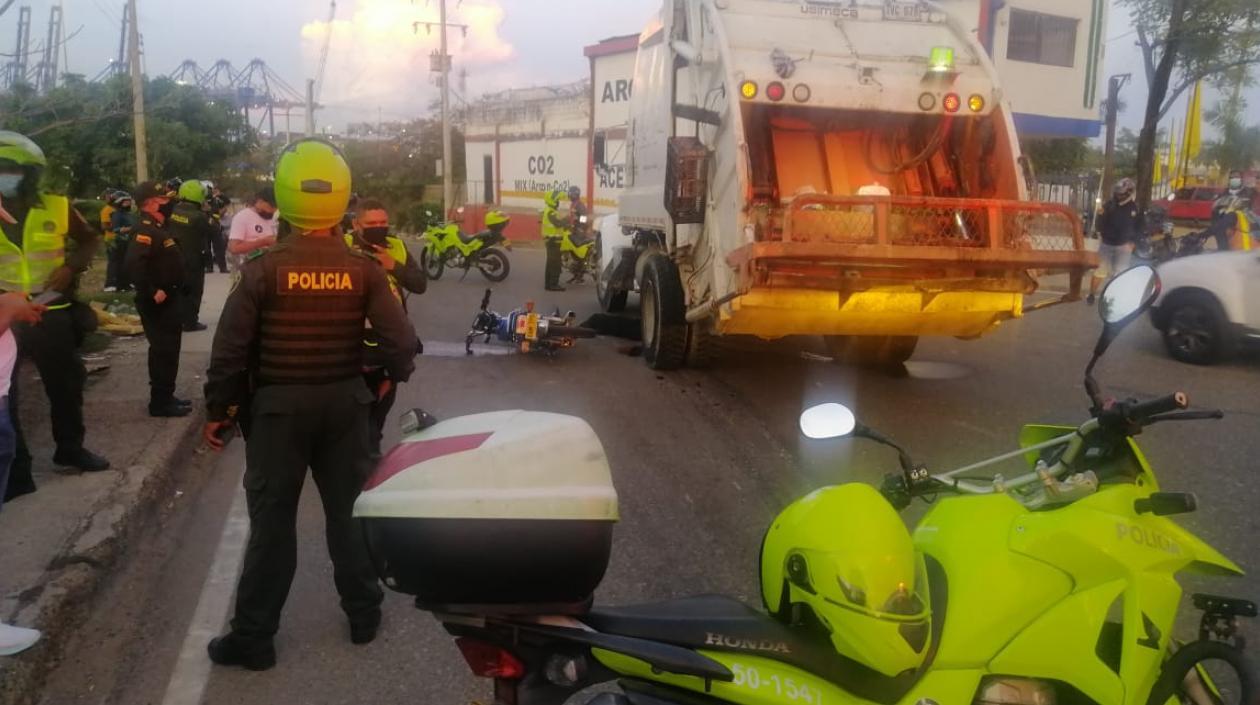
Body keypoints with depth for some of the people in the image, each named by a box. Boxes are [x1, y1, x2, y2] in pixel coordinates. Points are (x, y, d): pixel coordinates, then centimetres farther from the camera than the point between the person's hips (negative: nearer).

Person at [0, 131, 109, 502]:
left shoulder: (57, 208, -3)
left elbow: (90, 238, 12)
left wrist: (71, 266, -5)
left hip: (51, 314, 1)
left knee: (66, 385, 15)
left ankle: (70, 447, 36)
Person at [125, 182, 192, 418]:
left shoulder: (158, 228, 14)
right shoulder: (145, 230, -18)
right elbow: (134, 264, -31)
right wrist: (152, 293, -28)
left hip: (168, 301, 10)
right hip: (158, 302, -10)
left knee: (166, 350, 17)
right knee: (164, 351, -5)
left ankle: (164, 397, 26)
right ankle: (160, 402, 2)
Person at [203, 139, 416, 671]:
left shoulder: (262, 270, -13)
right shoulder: (364, 269, -7)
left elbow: (230, 350, -10)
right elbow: (399, 339, -7)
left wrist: (217, 409, 2)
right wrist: (396, 377, 14)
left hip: (278, 406, -2)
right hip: (345, 402, 2)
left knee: (272, 520, 7)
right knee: (349, 510, 16)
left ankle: (253, 637, 16)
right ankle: (364, 614, 27)